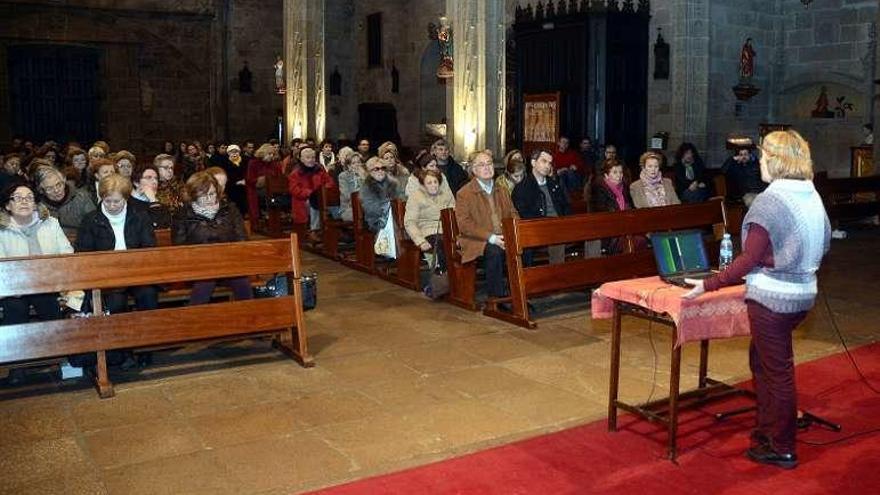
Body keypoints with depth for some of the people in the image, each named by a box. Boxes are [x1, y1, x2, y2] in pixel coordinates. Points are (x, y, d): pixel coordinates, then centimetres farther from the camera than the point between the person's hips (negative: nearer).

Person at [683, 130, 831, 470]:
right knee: (761, 359, 22)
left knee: (777, 370, 4)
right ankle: (767, 429, 33)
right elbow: (820, 247, 14)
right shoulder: (812, 196, 6)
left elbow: (750, 259, -19)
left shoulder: (771, 200, -18)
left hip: (772, 297, -8)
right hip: (803, 293, 8)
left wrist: (708, 285, -16)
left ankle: (782, 450, 18)